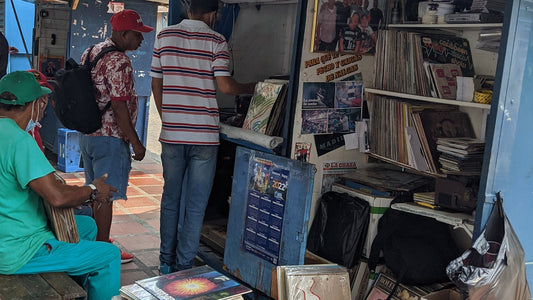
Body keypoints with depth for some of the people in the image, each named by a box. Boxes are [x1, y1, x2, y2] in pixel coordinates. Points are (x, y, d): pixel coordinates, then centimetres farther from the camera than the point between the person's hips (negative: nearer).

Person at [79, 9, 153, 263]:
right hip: (110, 137, -10)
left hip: (87, 134, 10)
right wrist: (136, 143, -17)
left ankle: (94, 238, 33)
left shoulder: (91, 52, 12)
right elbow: (119, 106, -22)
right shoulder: (118, 61, -19)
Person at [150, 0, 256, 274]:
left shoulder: (164, 36, 6)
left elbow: (156, 84, 8)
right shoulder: (216, 41, -4)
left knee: (170, 199, 16)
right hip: (203, 135, -3)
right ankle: (184, 267, 12)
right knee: (195, 206, 6)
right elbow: (225, 86, -11)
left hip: (171, 134, 3)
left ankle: (166, 261, 25)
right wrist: (249, 88, 9)